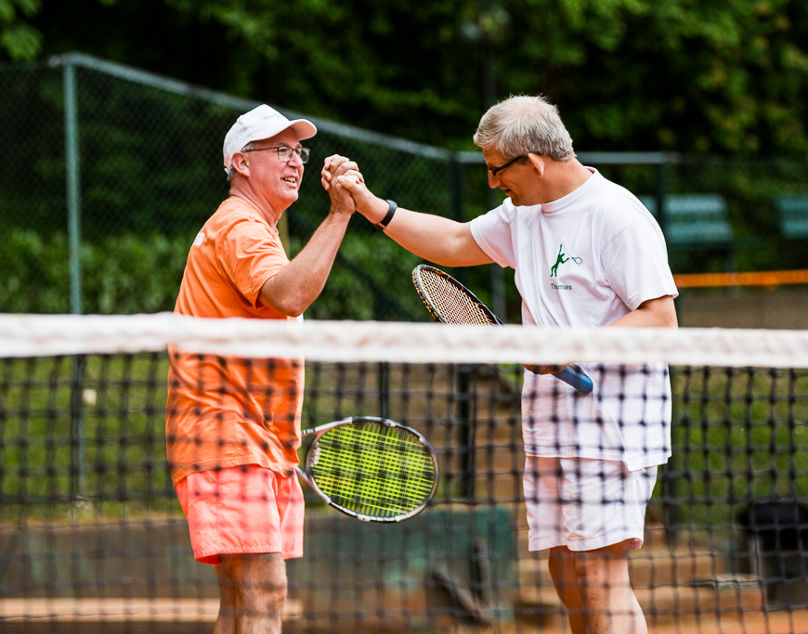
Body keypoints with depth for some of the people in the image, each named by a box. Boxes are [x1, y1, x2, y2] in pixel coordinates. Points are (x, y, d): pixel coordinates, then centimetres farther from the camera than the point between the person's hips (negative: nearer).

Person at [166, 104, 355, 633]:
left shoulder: (255, 229, 25)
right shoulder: (238, 227, -11)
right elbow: (290, 296, -30)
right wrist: (339, 215, -27)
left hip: (260, 447, 11)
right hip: (228, 442, -11)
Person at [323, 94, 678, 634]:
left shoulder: (618, 217, -13)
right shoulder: (524, 214, 14)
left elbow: (660, 318, -18)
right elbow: (454, 243, 26)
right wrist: (368, 203, 18)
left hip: (612, 422, -9)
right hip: (550, 428, 9)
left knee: (601, 577, -14)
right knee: (568, 577, 8)